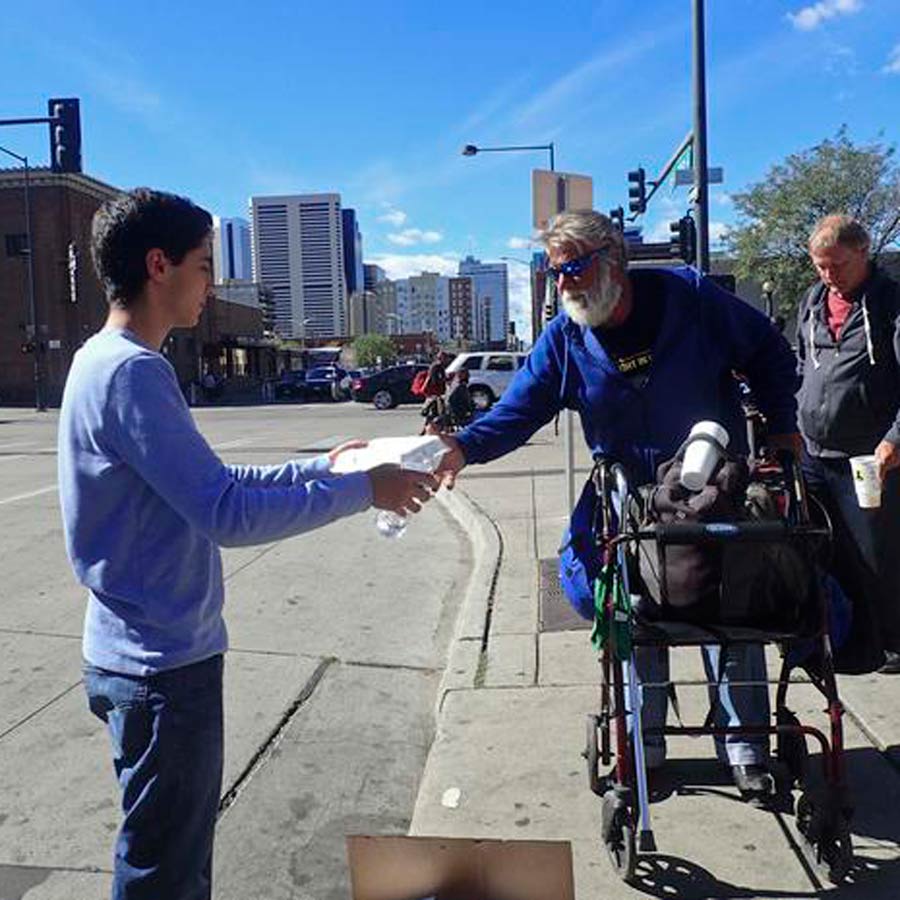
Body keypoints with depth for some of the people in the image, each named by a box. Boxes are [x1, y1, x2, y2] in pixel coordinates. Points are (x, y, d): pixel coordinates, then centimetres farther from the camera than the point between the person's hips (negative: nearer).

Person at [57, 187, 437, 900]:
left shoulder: (107, 363, 11)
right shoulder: (132, 371, -22)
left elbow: (213, 482, 14)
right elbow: (227, 514, -27)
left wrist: (322, 466, 9)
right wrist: (362, 489, -19)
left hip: (154, 651, 10)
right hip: (163, 664, -10)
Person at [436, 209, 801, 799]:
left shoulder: (690, 296, -11)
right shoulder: (564, 338, -6)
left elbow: (768, 352, 2)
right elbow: (519, 411, -9)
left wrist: (782, 428, 0)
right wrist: (464, 448, -26)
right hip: (633, 502, 1)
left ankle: (746, 748, 22)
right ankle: (643, 743, 23)